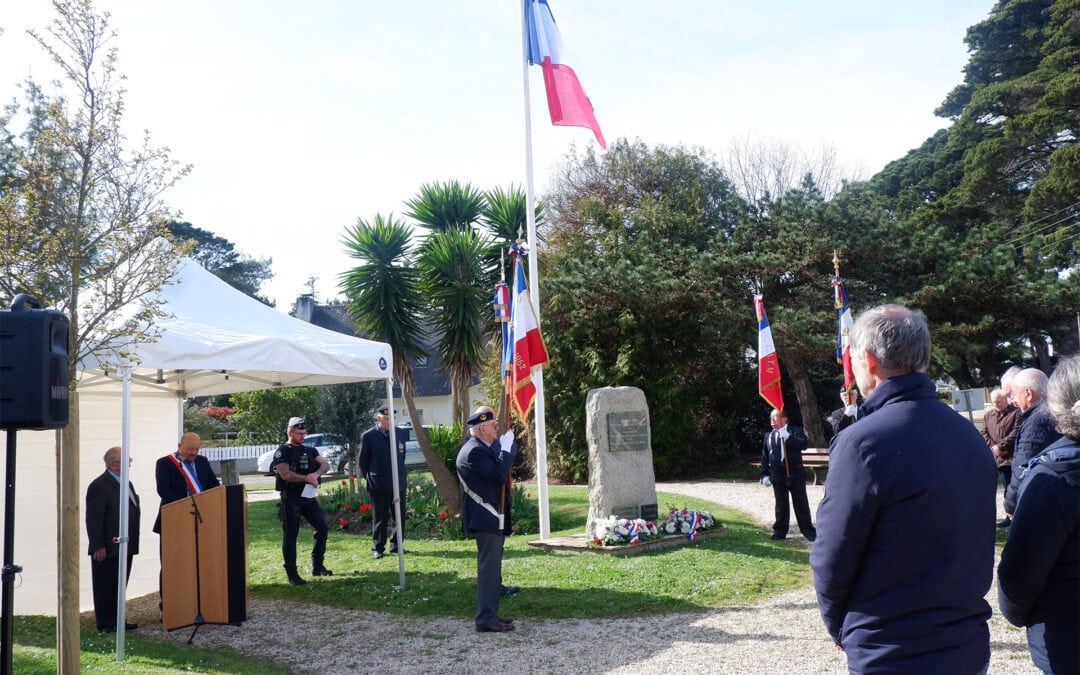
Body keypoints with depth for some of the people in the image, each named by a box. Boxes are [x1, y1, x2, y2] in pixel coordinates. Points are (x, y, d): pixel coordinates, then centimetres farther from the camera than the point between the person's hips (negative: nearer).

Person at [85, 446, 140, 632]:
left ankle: (116, 620, 24)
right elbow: (93, 520, -16)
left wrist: (133, 542, 19)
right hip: (107, 548, -8)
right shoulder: (98, 486, -13)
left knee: (120, 585, 14)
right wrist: (98, 546, -19)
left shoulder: (127, 484, 15)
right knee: (105, 586, 2)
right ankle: (105, 624, 11)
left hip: (125, 547, 9)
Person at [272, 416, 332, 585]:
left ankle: (317, 566, 18)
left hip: (308, 496, 6)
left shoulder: (309, 450, 14)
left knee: (321, 528, 5)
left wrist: (316, 474, -18)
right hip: (291, 498, -6)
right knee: (290, 535, -2)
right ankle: (292, 574, 3)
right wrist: (306, 478, -21)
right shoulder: (283, 451, -4)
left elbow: (325, 464, 2)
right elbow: (285, 474, -19)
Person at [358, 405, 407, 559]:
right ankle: (378, 548, 15)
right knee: (380, 518, 4)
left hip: (399, 484, 4)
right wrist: (370, 479, 4)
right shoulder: (368, 436, -7)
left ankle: (396, 545, 22)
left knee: (400, 517, 9)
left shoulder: (399, 434, 6)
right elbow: (362, 461, 1)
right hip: (379, 485, -4)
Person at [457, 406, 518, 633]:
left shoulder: (484, 448, 14)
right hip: (486, 519, -11)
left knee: (492, 568, 16)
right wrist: (506, 449, -18)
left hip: (493, 517, 11)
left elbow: (500, 473, 14)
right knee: (488, 568, -6)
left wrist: (508, 446, 3)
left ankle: (490, 614, 24)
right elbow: (499, 475, -26)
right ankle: (486, 619, 0)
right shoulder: (474, 451, -19)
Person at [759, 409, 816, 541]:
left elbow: (803, 445, -16)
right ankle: (780, 531, 16)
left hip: (795, 474, -3)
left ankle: (808, 530, 12)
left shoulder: (795, 431, 1)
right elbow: (764, 457, 10)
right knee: (781, 506, 8)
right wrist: (764, 475, 3)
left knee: (801, 504, 4)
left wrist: (788, 437, -24)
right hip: (778, 476, 3)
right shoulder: (768, 436, 11)